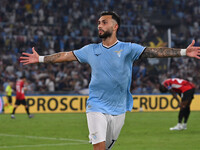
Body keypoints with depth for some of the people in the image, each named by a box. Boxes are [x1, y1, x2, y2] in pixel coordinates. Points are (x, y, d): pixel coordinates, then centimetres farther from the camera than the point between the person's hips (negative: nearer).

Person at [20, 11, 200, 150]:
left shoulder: (128, 49, -4)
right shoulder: (91, 50, 5)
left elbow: (154, 52, -13)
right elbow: (66, 55, 14)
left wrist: (183, 52, -24)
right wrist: (40, 59, 15)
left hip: (118, 110, 0)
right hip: (96, 107, 0)